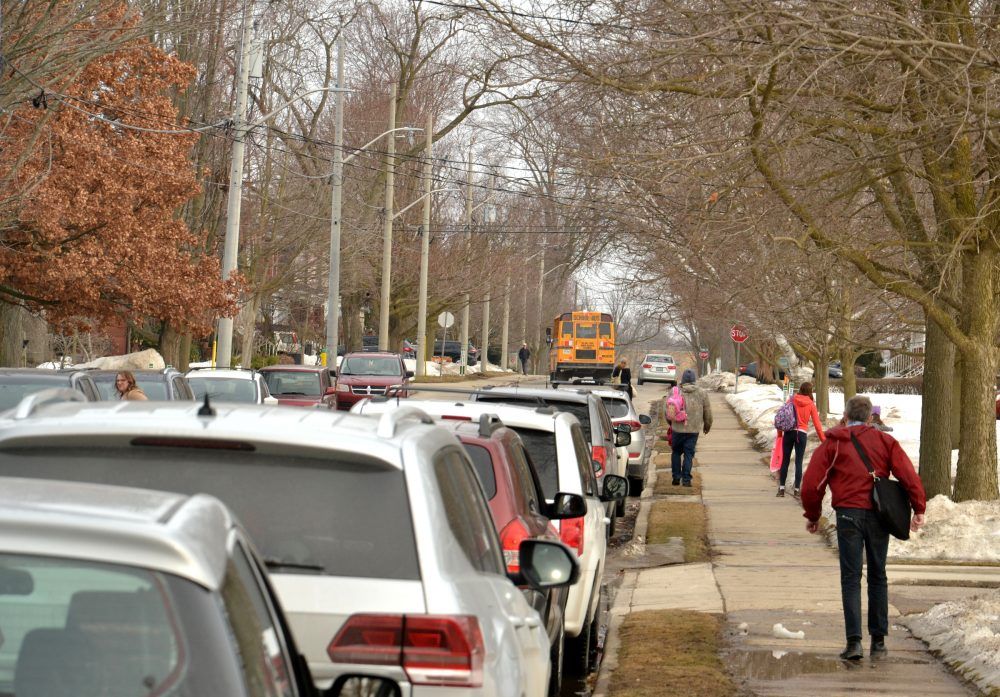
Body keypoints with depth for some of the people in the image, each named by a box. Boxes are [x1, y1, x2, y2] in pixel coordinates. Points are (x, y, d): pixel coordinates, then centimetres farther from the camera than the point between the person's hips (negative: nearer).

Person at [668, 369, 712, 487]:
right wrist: (707, 425, 24)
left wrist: (671, 423, 23)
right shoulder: (701, 393, 1)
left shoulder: (675, 391, -2)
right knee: (689, 454, 4)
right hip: (693, 429, 0)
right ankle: (686, 479, 1)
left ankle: (676, 477, 12)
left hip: (678, 428, 0)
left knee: (676, 452, 14)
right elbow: (707, 412, 8)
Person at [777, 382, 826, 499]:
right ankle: (796, 490, 1)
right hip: (802, 434, -1)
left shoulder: (792, 400, 2)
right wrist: (823, 439, 4)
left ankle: (781, 488, 8)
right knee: (798, 462, 3)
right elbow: (817, 423, -1)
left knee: (785, 460, 8)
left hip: (789, 432, 1)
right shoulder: (811, 404, 0)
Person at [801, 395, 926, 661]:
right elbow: (908, 474, -2)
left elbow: (812, 483, 1)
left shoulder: (832, 444, 6)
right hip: (879, 516, 2)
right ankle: (878, 641, 14)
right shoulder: (885, 441, 9)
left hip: (848, 514, -2)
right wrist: (919, 508, 0)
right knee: (877, 577, 12)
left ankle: (854, 641, -11)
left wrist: (813, 515, 13)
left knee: (851, 578, 0)